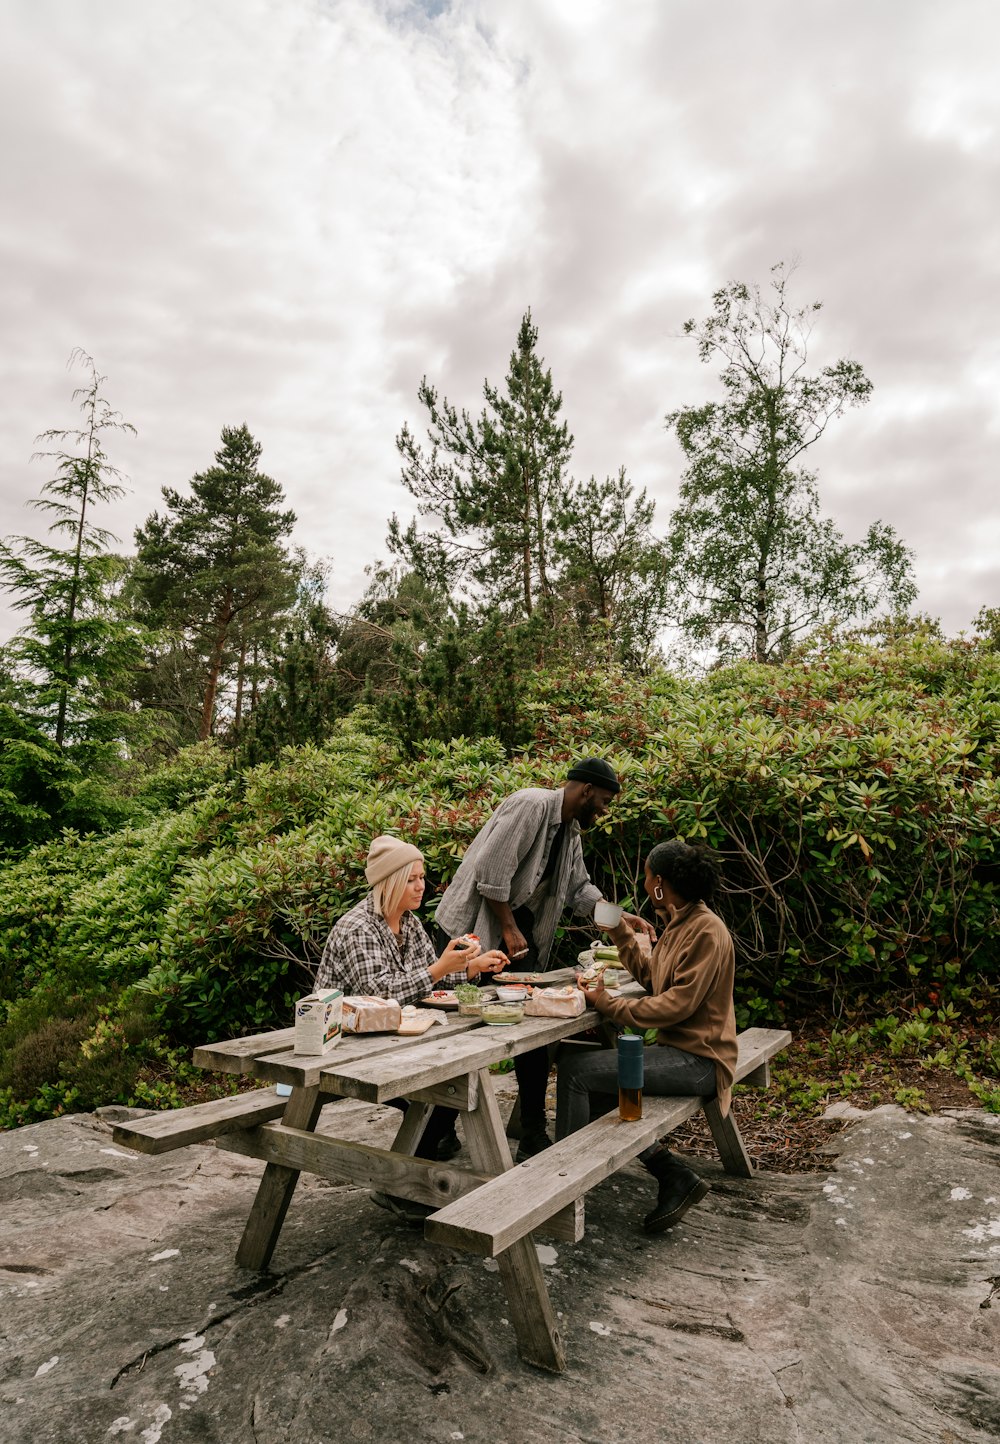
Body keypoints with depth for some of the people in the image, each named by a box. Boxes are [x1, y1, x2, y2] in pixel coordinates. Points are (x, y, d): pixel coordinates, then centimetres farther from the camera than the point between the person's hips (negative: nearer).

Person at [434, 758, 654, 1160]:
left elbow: (579, 888, 15)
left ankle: (533, 1135, 18)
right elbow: (491, 872, -25)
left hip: (518, 932, 9)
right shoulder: (531, 805, -20)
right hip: (474, 928, -9)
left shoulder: (570, 829, 10)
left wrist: (620, 917, 5)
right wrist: (509, 930, -19)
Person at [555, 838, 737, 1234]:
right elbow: (650, 977, 18)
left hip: (696, 1060, -10)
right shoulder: (679, 923, 11)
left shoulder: (706, 931, -18)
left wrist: (610, 1006, -17)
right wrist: (619, 931, 19)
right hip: (677, 1049, 10)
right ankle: (676, 1178, 11)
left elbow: (678, 1004, -23)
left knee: (574, 1068, -14)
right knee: (595, 1095, 11)